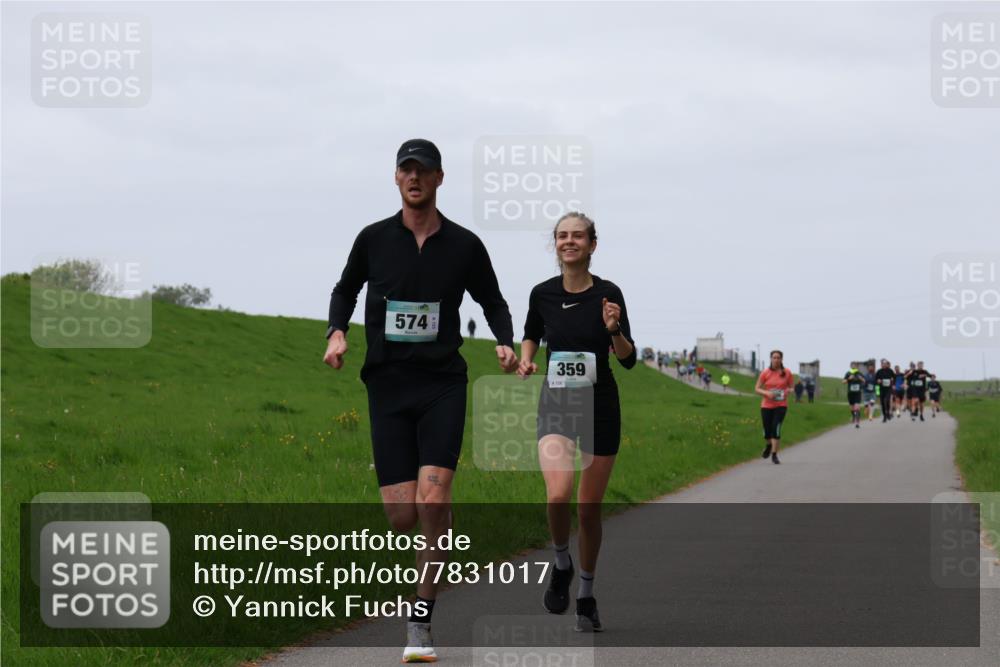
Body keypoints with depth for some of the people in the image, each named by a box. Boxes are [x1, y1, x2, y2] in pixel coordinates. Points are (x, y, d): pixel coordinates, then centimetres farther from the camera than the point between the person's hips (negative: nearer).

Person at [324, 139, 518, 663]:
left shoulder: (464, 245, 4)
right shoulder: (374, 239, 5)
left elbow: (492, 300, 18)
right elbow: (345, 290, 21)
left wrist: (505, 342, -1)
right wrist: (337, 331, 2)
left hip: (443, 385, -1)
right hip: (387, 385, 1)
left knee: (432, 501, -18)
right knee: (402, 517, -5)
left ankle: (420, 623, -11)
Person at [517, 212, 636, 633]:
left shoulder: (608, 294, -7)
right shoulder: (543, 294, -1)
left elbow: (628, 360, -4)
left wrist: (615, 331, -23)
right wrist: (526, 359, -2)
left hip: (600, 405, 0)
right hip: (556, 404, 0)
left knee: (590, 508, 6)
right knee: (558, 495, -23)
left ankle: (586, 597, 23)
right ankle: (561, 566, 5)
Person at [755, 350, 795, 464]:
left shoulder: (787, 373, 0)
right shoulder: (765, 373, -1)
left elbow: (792, 387, 9)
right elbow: (757, 388, 1)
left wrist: (788, 392, -15)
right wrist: (766, 393, -19)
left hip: (781, 405, -1)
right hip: (766, 406, 1)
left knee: (776, 428, -16)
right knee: (767, 430, 4)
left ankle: (774, 455, -9)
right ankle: (768, 445, 39)